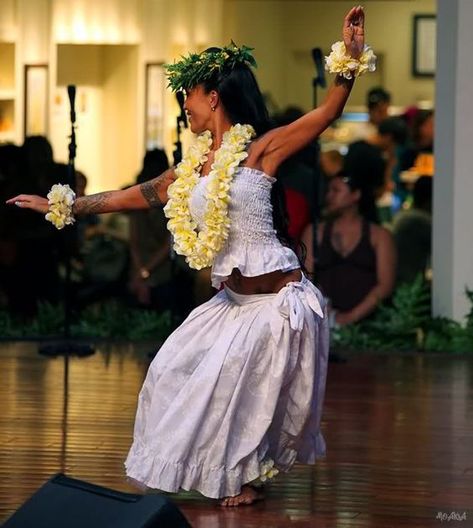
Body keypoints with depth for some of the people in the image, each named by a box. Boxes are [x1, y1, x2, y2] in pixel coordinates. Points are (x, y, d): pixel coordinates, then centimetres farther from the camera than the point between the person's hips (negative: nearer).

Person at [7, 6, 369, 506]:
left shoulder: (260, 150, -8)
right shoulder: (191, 168, 11)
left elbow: (326, 113, -16)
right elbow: (130, 197, 18)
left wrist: (350, 60, -30)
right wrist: (60, 206, 21)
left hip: (279, 298, -8)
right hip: (233, 300, 8)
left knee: (231, 381, -7)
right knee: (174, 371, 11)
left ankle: (244, 478, 15)